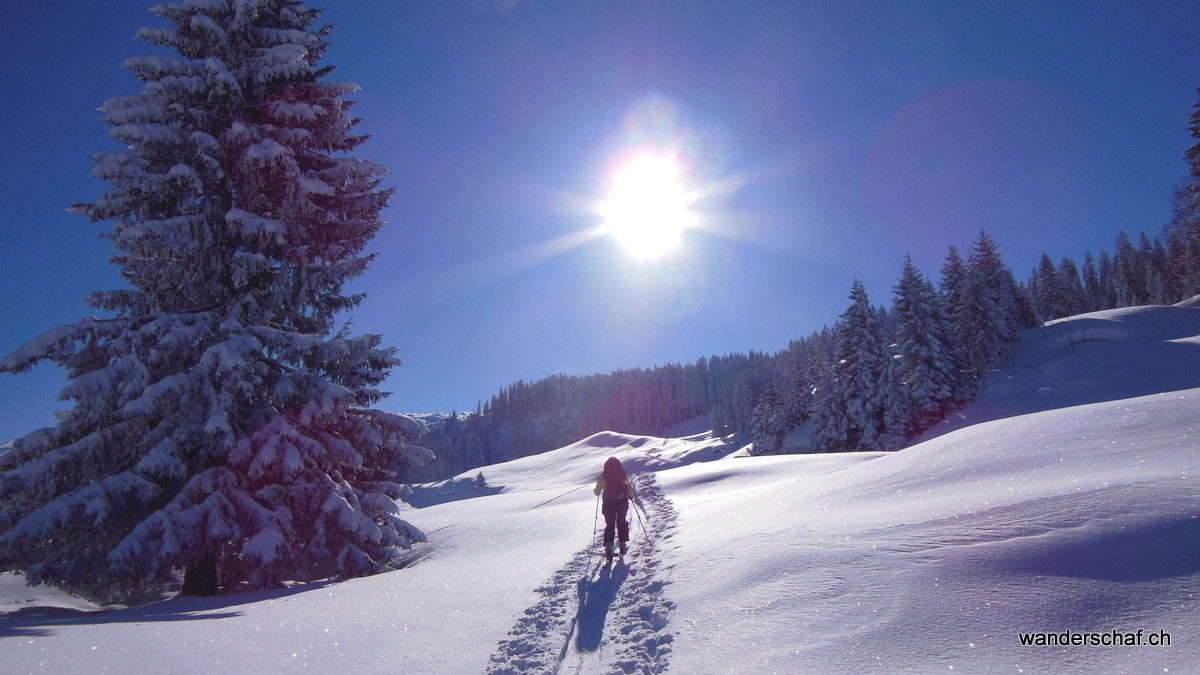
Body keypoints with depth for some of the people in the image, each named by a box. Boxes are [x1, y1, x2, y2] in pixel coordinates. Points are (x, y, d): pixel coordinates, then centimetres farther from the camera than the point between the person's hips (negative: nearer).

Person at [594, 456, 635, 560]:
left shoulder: (603, 476, -3)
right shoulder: (623, 475, -4)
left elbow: (597, 491, 3)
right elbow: (629, 488, -1)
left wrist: (597, 490, 26)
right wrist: (631, 496, 18)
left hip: (608, 503, 0)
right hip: (622, 502, 0)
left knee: (609, 525, 5)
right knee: (622, 522, 18)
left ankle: (608, 547, -8)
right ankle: (623, 543, 15)